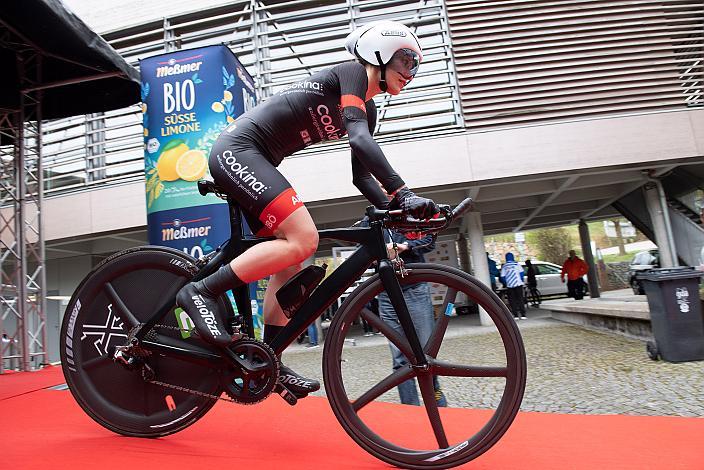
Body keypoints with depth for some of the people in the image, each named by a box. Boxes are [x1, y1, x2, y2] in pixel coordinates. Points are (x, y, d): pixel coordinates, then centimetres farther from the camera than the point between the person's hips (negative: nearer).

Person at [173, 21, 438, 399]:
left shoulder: (367, 109, 19)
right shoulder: (350, 73, -6)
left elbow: (360, 174, 15)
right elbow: (359, 139, -25)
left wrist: (392, 210, 0)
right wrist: (403, 194, -31)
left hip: (250, 161, 10)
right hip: (238, 149, -10)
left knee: (290, 262, 3)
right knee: (303, 240, -24)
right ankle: (201, 291, -14)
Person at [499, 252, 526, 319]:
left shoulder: (504, 266, 3)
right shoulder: (516, 264, -1)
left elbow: (502, 277, 1)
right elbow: (522, 273, -3)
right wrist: (521, 281, 12)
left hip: (509, 285, 1)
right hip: (518, 284, -1)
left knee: (512, 301, 6)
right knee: (520, 299, 4)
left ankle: (516, 315, 3)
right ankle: (523, 315, 1)